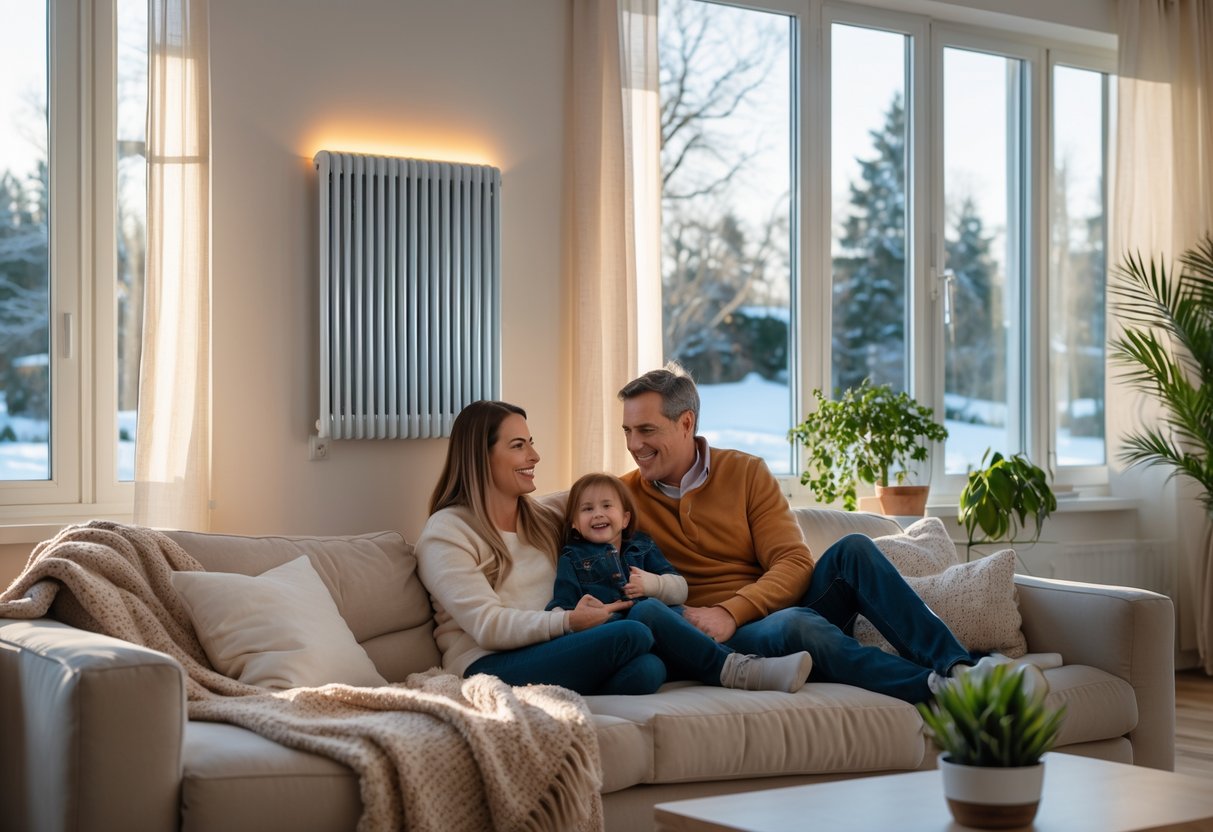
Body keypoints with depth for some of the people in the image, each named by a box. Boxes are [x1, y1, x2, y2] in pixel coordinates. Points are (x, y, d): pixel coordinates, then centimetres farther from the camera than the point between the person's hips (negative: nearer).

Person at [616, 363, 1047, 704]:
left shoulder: (745, 472, 9)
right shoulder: (622, 497, 7)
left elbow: (794, 564, 0)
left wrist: (730, 613, -17)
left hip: (781, 604, 3)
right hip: (720, 638, -3)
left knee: (853, 549, -24)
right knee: (795, 625, -37)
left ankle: (958, 665, -34)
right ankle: (943, 690, -44)